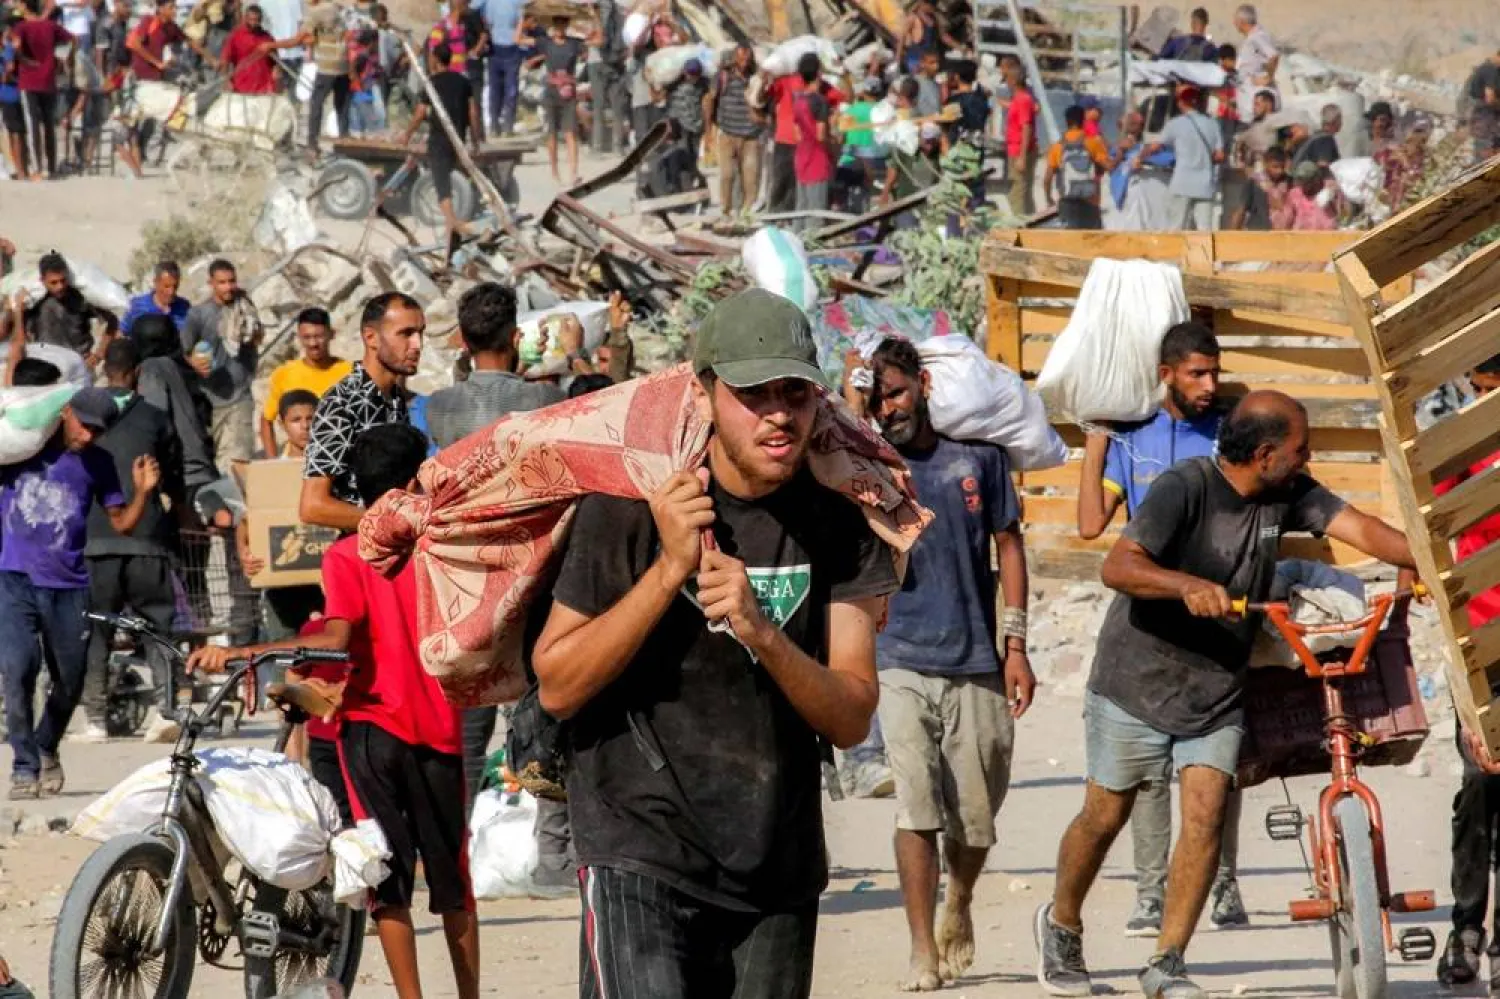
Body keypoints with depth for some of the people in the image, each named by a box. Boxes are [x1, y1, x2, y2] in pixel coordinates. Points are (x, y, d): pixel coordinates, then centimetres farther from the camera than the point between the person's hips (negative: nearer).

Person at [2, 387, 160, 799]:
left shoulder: (97, 463, 9)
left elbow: (121, 523, 10)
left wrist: (143, 491, -9)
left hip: (68, 586, 3)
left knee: (70, 680, 9)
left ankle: (46, 749, 35)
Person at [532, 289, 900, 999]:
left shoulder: (836, 529, 3)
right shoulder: (628, 508, -7)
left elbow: (851, 720, -3)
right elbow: (558, 688, -9)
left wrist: (760, 632, -22)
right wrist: (671, 569, -18)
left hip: (779, 875, 4)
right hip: (642, 863, -4)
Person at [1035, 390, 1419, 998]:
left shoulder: (1287, 495, -4)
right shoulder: (1185, 488, -23)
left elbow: (1361, 530, -9)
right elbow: (1118, 567, -33)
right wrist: (1189, 587, -49)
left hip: (1217, 692, 4)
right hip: (1139, 679, -4)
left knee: (1205, 818, -9)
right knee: (1106, 815, 8)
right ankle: (1061, 922, 34)